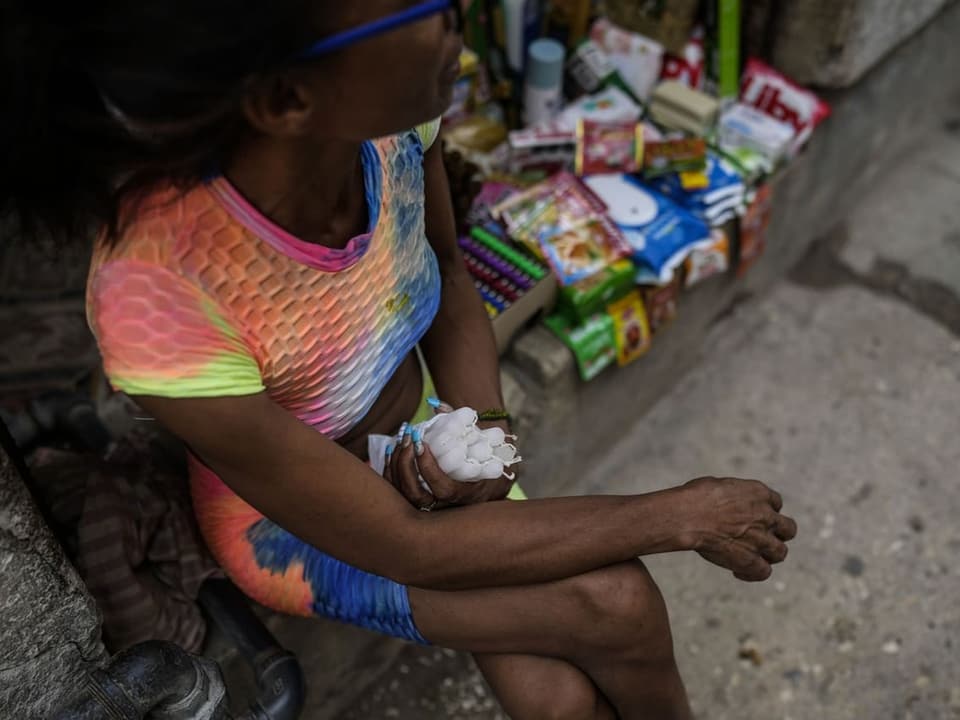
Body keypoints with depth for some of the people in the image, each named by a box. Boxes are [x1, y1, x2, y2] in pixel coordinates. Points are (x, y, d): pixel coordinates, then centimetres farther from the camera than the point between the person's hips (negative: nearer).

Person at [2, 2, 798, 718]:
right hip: (297, 525, -4)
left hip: (419, 442, 4)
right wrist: (678, 514, -21)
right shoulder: (159, 297, -38)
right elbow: (401, 544, -27)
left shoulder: (394, 117, -23)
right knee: (615, 607, -17)